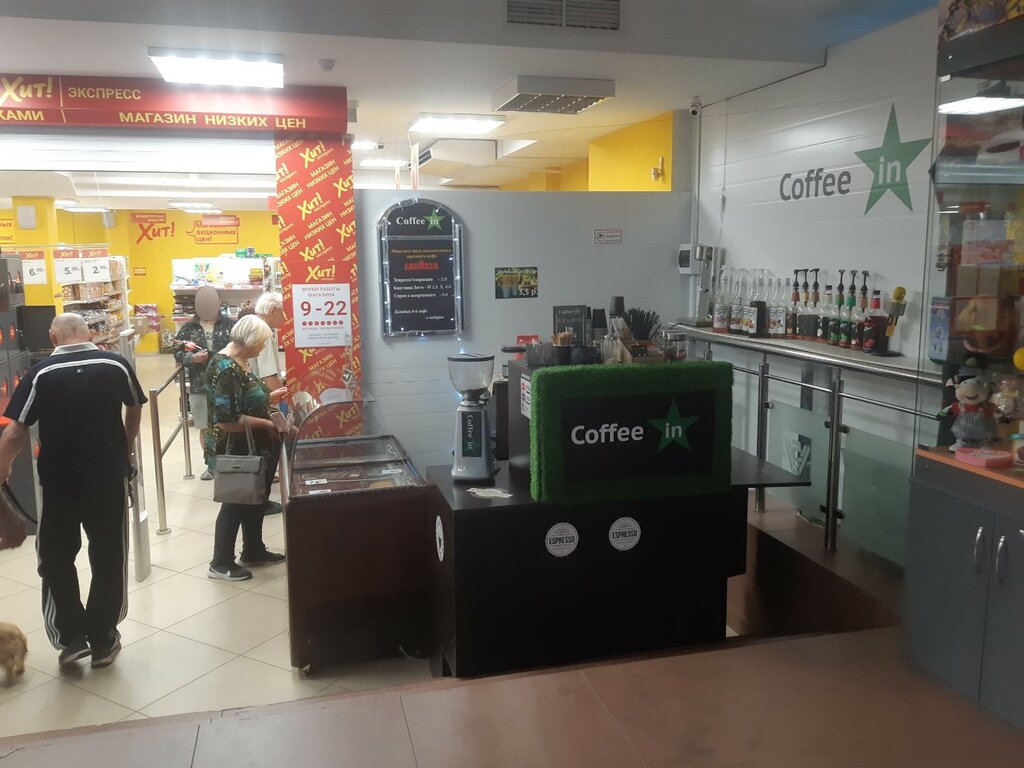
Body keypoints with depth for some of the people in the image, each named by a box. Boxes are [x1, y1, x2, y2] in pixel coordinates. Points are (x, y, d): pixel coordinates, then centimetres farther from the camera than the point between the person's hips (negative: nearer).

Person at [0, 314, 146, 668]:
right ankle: (102, 641, 19)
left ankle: (71, 637, 16)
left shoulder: (40, 373, -9)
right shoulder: (115, 365, -4)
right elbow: (134, 410, 12)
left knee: (56, 560, 17)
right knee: (108, 560, 12)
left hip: (59, 482, -1)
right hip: (109, 477, 1)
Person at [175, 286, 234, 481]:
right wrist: (192, 358, -14)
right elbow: (178, 353, 4)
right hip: (199, 386, 2)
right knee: (205, 428, 11)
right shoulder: (188, 328, 5)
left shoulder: (230, 325, -1)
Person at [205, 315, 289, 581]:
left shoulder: (239, 362, 6)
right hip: (234, 451, -10)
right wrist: (265, 424, -22)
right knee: (235, 503, 3)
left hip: (252, 449, 10)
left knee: (254, 499, 19)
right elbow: (226, 419, -29)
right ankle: (220, 564, 18)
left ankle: (253, 551, 35)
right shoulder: (225, 368, -24)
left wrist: (269, 398, 9)